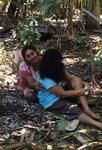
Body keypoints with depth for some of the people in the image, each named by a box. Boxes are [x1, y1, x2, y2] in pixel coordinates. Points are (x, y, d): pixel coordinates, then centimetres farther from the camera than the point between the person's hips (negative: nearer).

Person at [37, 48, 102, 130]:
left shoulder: (58, 68, -3)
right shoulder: (46, 79, -28)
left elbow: (70, 77, 3)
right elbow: (63, 94, -26)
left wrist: (81, 83, -16)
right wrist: (80, 91, -19)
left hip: (61, 93, 8)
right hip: (52, 102, -8)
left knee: (77, 80, -14)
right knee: (74, 109, -30)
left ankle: (86, 108, -26)